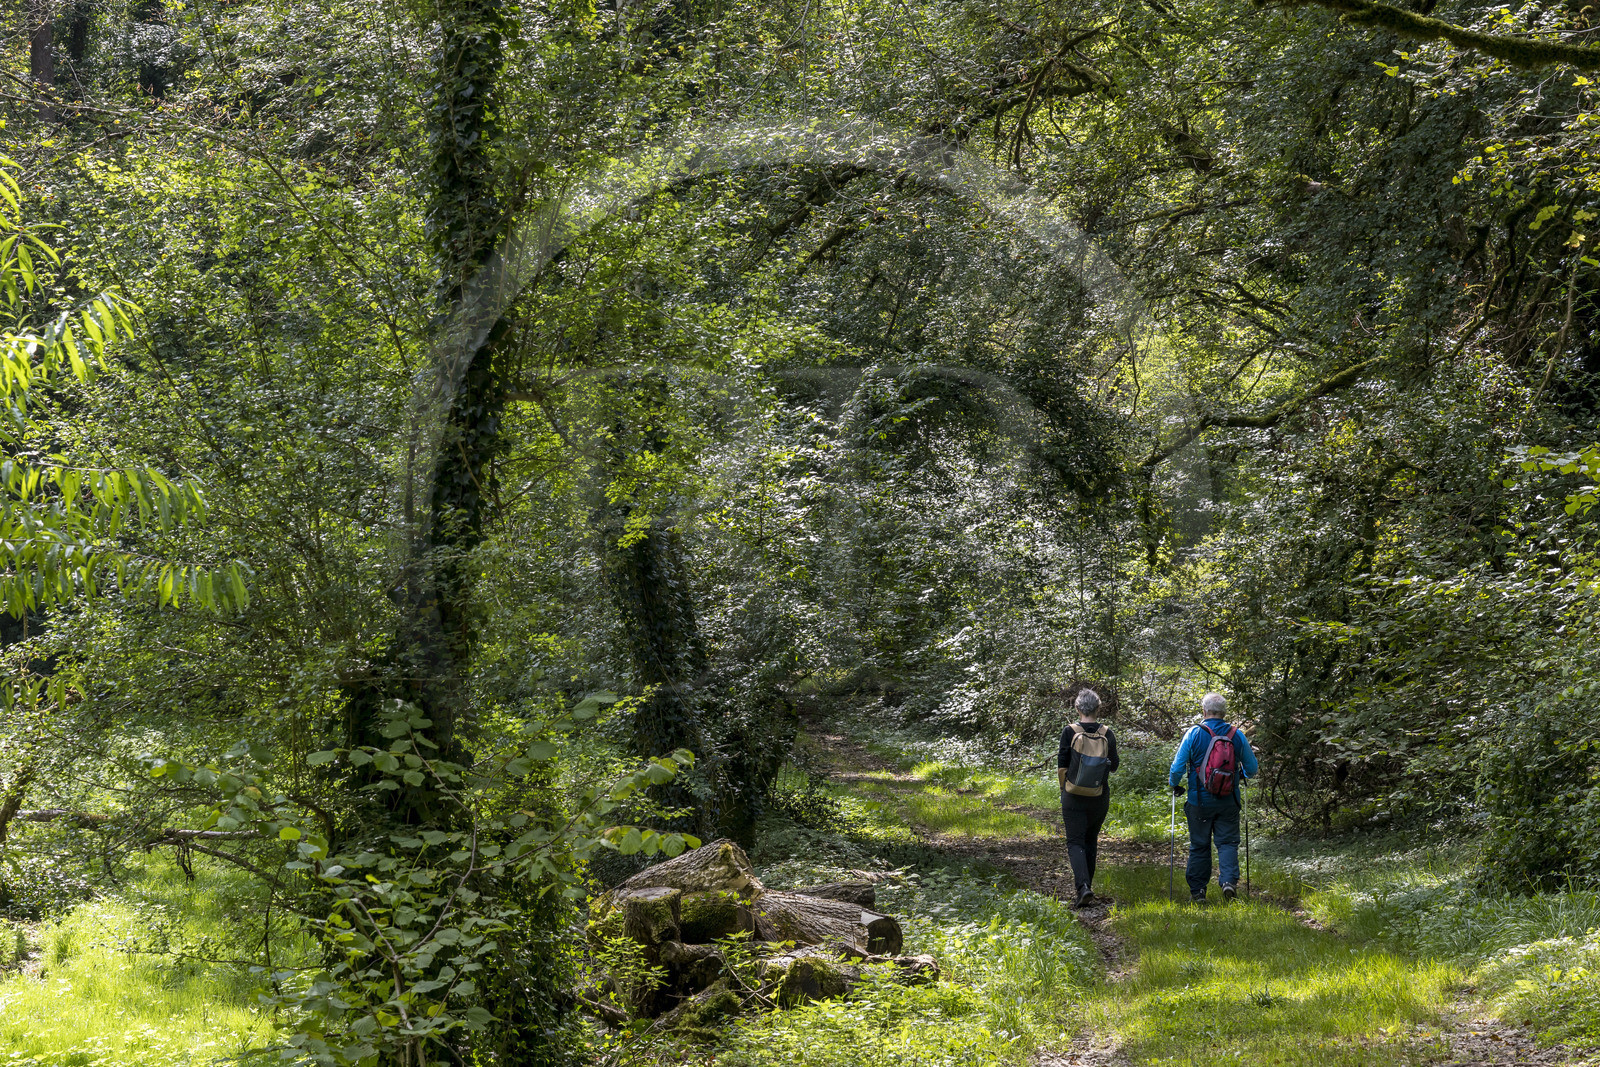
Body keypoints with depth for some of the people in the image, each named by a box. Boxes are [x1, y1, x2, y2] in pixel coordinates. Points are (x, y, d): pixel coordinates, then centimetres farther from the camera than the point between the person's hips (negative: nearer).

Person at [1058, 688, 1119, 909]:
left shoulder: (1070, 732, -11)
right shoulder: (1107, 734, -5)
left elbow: (1062, 765, -6)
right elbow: (1113, 765, 4)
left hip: (1073, 797, -3)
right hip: (1099, 798, 3)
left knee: (1075, 842, 0)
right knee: (1091, 841, 17)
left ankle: (1083, 886, -21)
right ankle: (1084, 888, 24)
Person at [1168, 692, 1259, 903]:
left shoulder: (1194, 735, -9)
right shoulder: (1238, 736, -2)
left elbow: (1177, 767, -8)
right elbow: (1252, 769, 7)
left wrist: (1175, 785, 11)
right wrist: (1241, 775, 29)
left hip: (1200, 801, -1)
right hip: (1229, 801, 1)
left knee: (1199, 845, 8)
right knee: (1228, 842, 6)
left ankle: (1197, 891, 11)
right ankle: (1229, 880, -16)